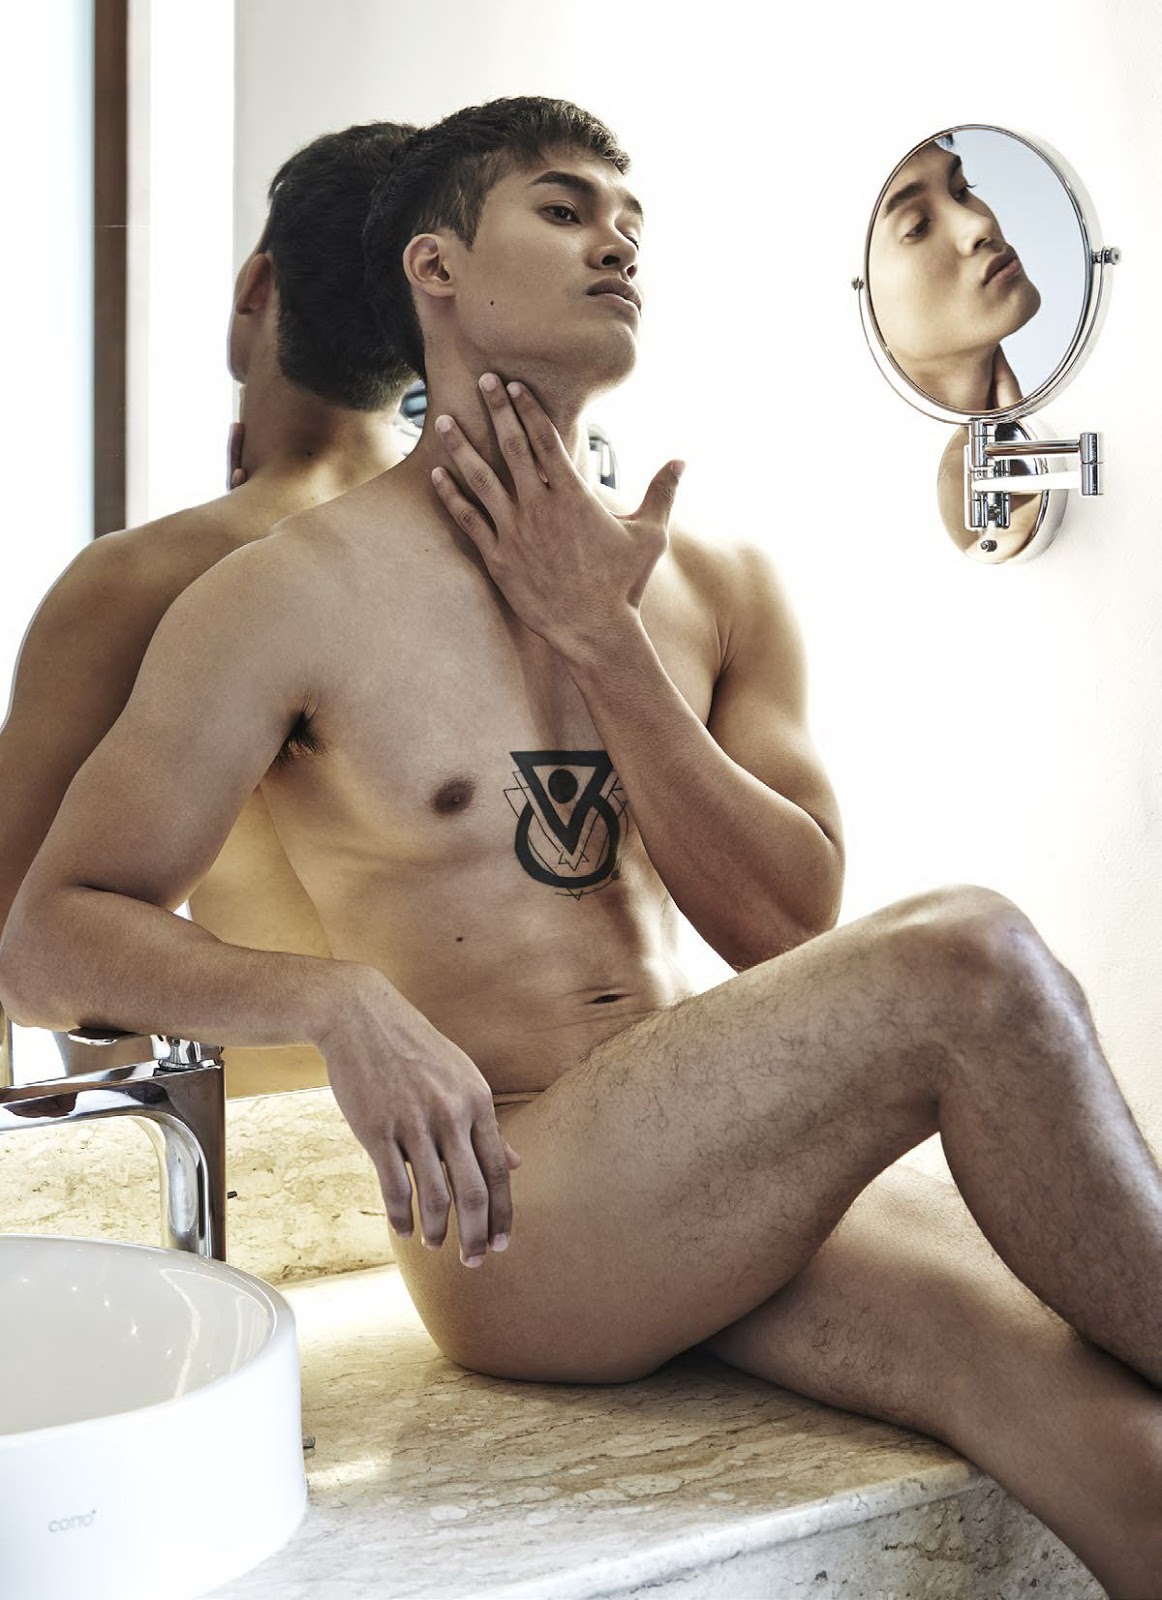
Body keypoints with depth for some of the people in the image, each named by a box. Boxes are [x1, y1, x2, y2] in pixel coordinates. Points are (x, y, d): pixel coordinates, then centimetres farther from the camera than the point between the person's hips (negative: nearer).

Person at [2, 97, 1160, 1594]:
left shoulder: (717, 587, 13)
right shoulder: (294, 594, -2)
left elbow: (789, 925, 4)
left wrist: (602, 638, -5)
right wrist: (339, 1000, -21)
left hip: (731, 1175, 5)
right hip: (513, 1215, -4)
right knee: (966, 959, -26)